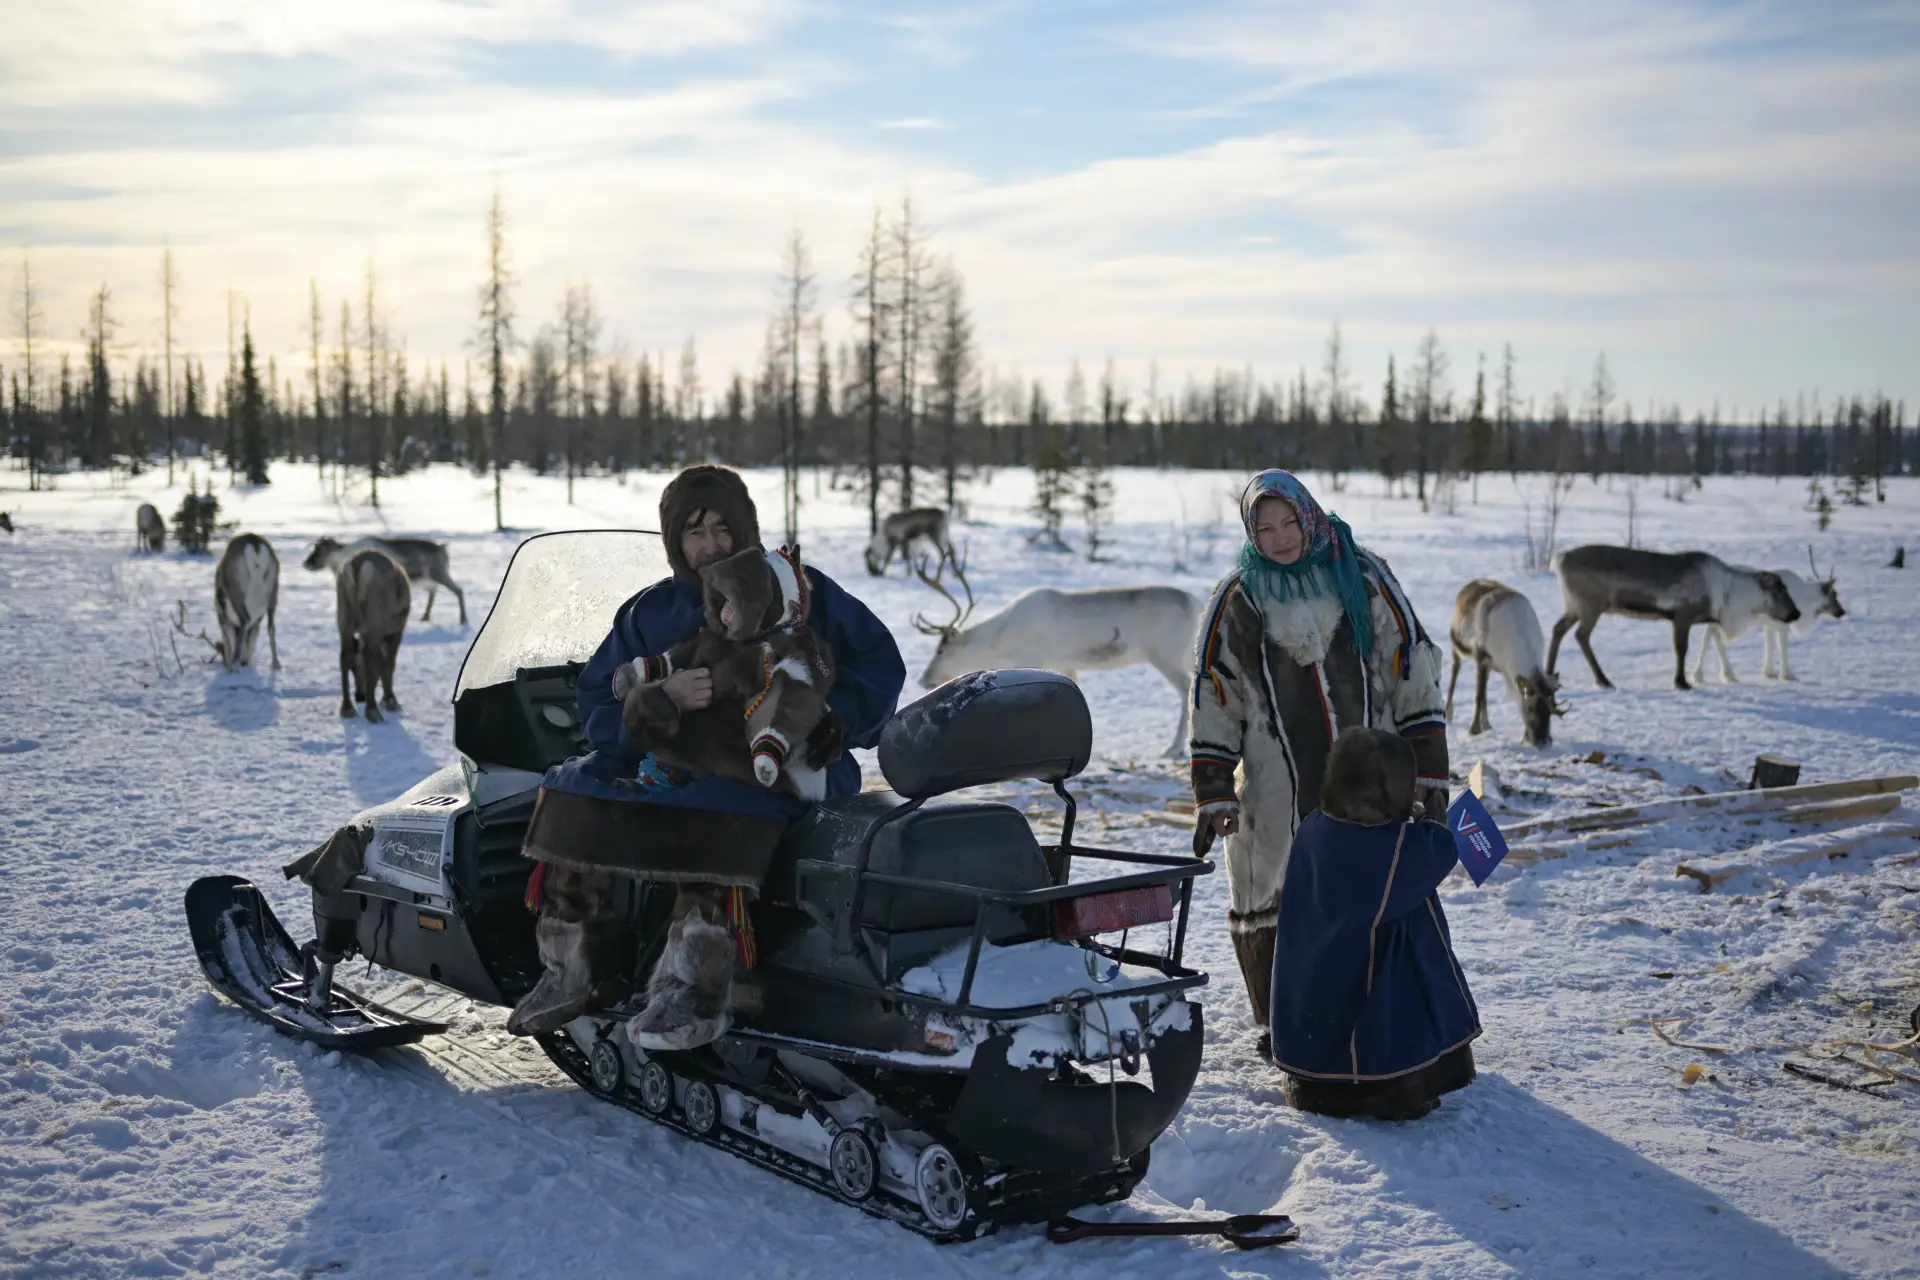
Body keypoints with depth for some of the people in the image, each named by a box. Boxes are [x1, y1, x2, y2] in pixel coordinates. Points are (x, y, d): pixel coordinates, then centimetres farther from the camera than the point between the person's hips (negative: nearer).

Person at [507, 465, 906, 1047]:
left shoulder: (802, 591, 5)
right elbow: (598, 705, 3)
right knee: (576, 786, -16)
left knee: (716, 812, -37)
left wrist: (836, 720, -15)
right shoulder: (650, 613, 12)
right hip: (673, 763, 5)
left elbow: (879, 664, 3)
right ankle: (577, 971, -8)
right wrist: (663, 697, -18)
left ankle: (693, 992, -38)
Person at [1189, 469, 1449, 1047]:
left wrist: (1429, 767, 0)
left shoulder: (1362, 575, 1)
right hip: (1275, 783, 0)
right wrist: (1213, 794, -3)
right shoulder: (1236, 599, 1)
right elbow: (1212, 697, 3)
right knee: (1268, 904, 5)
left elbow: (1412, 666, 3)